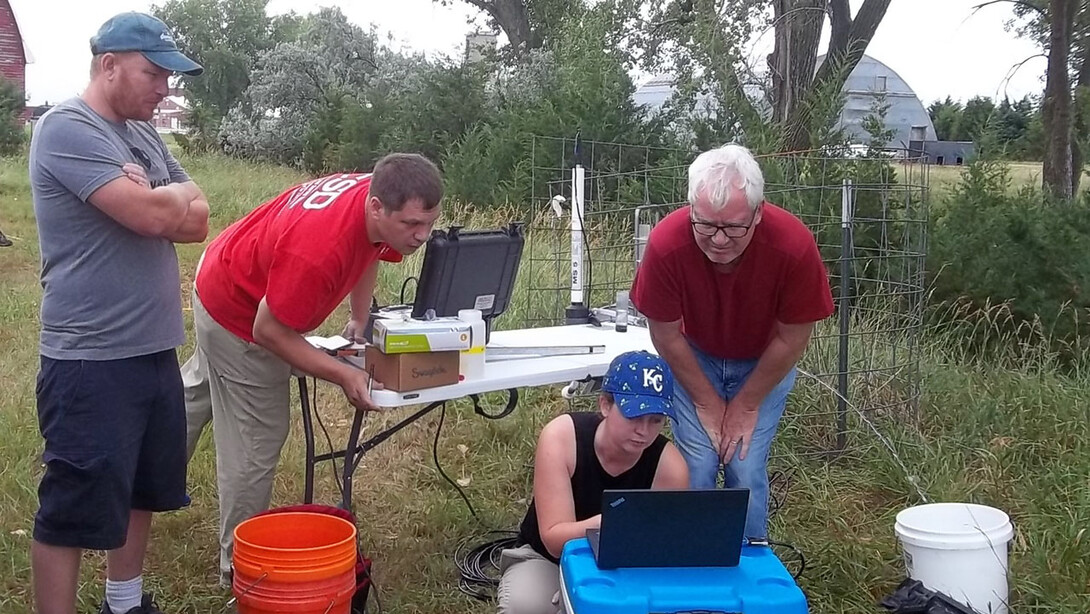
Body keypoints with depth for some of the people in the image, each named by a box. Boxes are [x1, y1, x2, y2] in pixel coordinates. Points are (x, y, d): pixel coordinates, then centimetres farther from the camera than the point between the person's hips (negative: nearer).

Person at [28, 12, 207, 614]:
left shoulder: (143, 134, 14)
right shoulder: (67, 128, -13)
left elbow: (196, 221, 8)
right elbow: (154, 216, -23)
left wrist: (150, 201, -11)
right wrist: (177, 192, -1)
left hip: (154, 350, 9)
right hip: (91, 359, -9)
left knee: (141, 489, 20)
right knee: (74, 508, 1)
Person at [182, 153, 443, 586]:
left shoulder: (385, 207, -21)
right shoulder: (319, 248, -46)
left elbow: (367, 254, 4)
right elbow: (268, 332, -34)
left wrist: (360, 320, -1)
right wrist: (343, 375, -35)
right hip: (238, 318, -9)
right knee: (254, 444, -4)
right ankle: (239, 565, 16)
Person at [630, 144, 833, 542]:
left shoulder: (794, 245, -33)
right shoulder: (666, 244, -32)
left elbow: (792, 339, -18)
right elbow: (665, 334, -17)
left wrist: (746, 406, -10)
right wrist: (708, 404, -9)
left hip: (765, 363, 0)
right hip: (693, 359, 0)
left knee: (746, 470, -9)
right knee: (696, 468, -8)